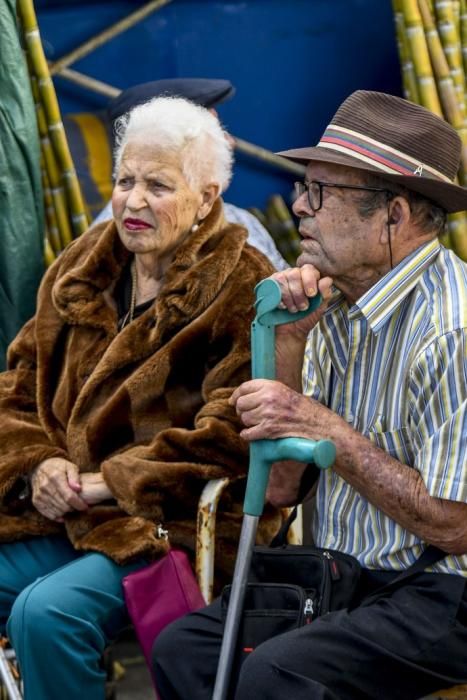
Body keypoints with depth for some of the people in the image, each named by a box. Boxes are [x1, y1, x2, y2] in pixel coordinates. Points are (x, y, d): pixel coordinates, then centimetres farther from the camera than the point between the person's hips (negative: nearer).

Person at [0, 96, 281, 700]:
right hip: (56, 514, 6)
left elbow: (229, 435, -15)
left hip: (177, 522, -6)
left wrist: (108, 482, -15)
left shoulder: (241, 290, -7)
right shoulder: (81, 269, 14)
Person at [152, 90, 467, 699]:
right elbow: (280, 490, 4)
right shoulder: (336, 308, 6)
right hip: (347, 579, 8)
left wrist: (327, 429, -18)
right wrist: (291, 343, -7)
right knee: (182, 647, -11)